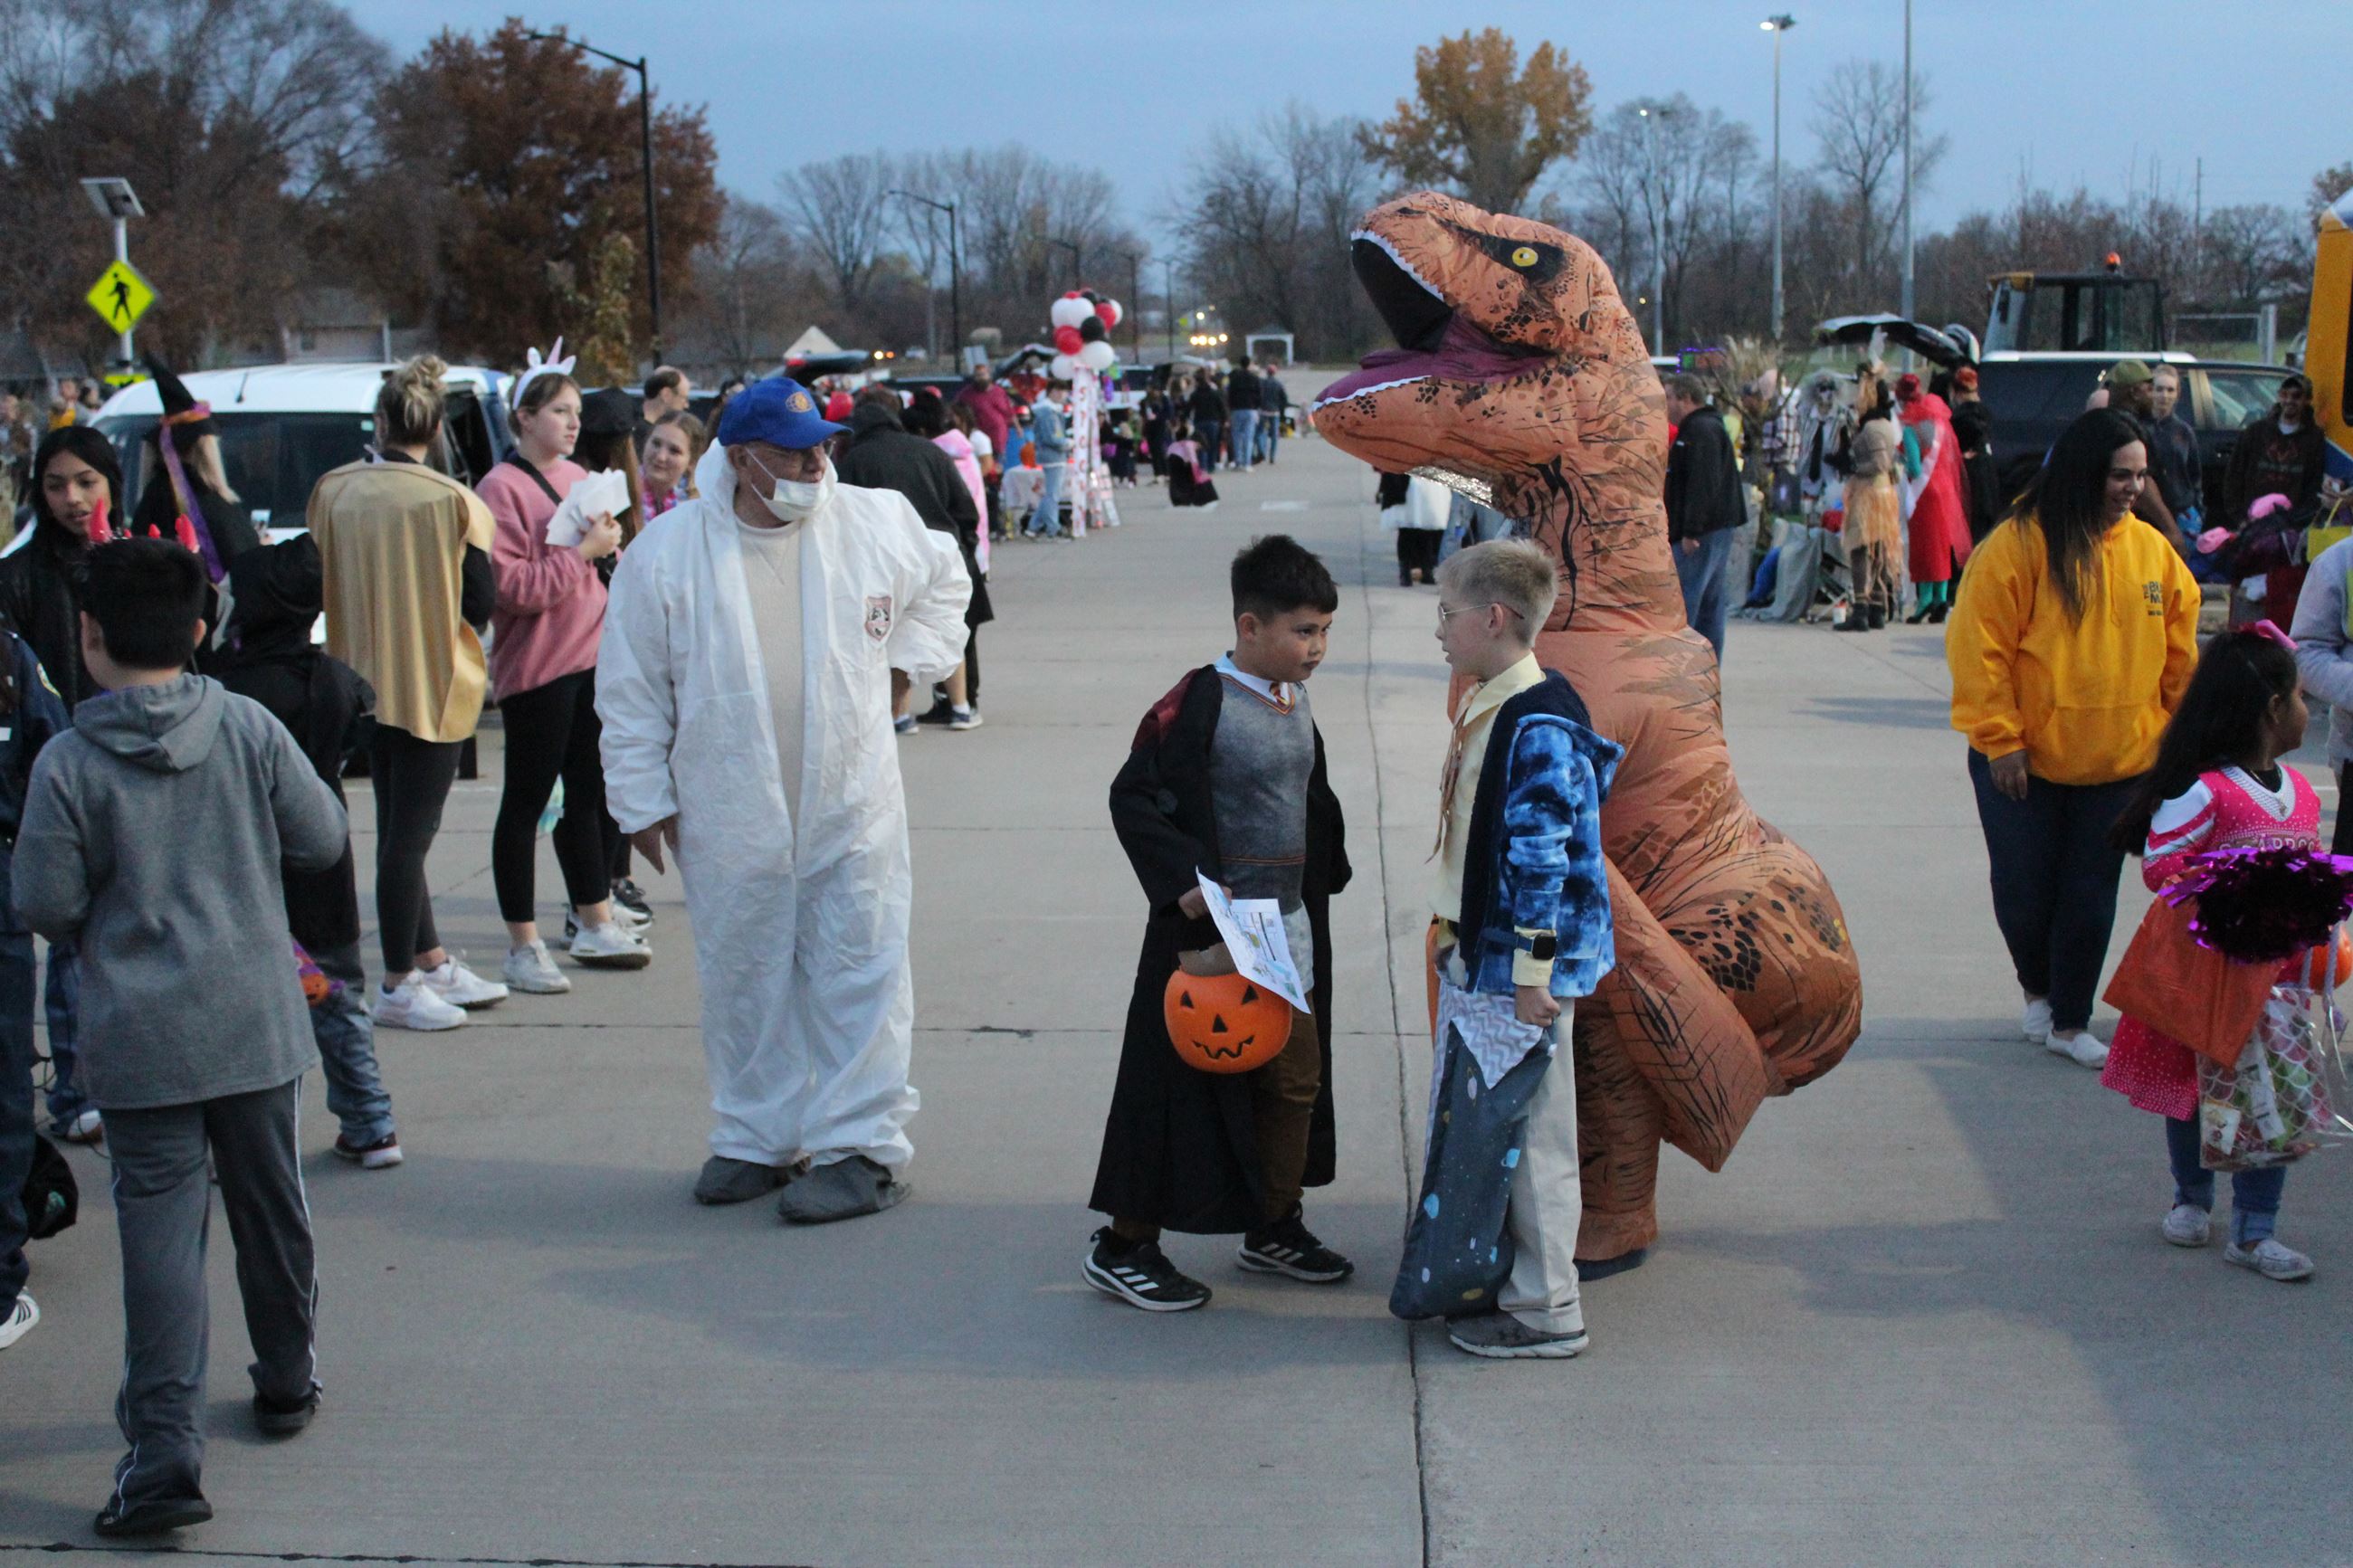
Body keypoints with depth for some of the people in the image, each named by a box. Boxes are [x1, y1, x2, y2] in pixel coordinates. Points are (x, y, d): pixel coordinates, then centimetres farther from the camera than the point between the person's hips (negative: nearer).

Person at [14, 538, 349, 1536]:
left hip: (141, 1040, -3)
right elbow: (323, 840, 2)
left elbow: (45, 907, -8)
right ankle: (286, 1383, 35)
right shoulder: (250, 730, -5)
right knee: (271, 1209, 18)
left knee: (161, 1236, -2)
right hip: (258, 1022, 3)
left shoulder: (68, 763, -12)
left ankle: (165, 1451, -9)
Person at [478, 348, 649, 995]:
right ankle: (523, 946, 5)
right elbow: (511, 586, -20)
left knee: (589, 795, 15)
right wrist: (580, 552, -18)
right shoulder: (501, 488, -11)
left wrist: (609, 541, 6)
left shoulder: (578, 476, 12)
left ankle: (595, 924, 26)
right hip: (536, 667, -8)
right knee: (526, 802, 0)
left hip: (594, 659, 8)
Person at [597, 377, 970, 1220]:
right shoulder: (668, 551, -5)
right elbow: (632, 689, 2)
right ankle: (756, 1138, 25)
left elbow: (943, 582, 22)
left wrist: (908, 661, 10)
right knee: (745, 984, 10)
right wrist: (643, 799, 2)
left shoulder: (878, 523, -1)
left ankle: (860, 1147, 9)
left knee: (859, 978, 0)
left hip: (853, 812, 0)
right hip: (731, 825, 0)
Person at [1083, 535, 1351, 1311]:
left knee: (1296, 1078, 13)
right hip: (1211, 932, -8)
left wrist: (1323, 874, 19)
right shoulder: (1198, 703, -16)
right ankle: (1125, 1246, 8)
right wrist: (1183, 881, -23)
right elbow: (1133, 796, -17)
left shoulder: (1295, 703, 8)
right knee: (1185, 1081, -2)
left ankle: (1273, 1226, 30)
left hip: (1288, 927, 8)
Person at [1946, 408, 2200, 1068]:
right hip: (2025, 762, -3)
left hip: (2119, 763, 3)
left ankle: (2071, 1021, 18)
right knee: (2023, 888, 7)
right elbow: (1979, 649, -12)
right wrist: (2000, 740, -14)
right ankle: (2037, 988, 34)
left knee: (2091, 893, 5)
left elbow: (2179, 654, 9)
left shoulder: (2152, 549, 1)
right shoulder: (2019, 544, -12)